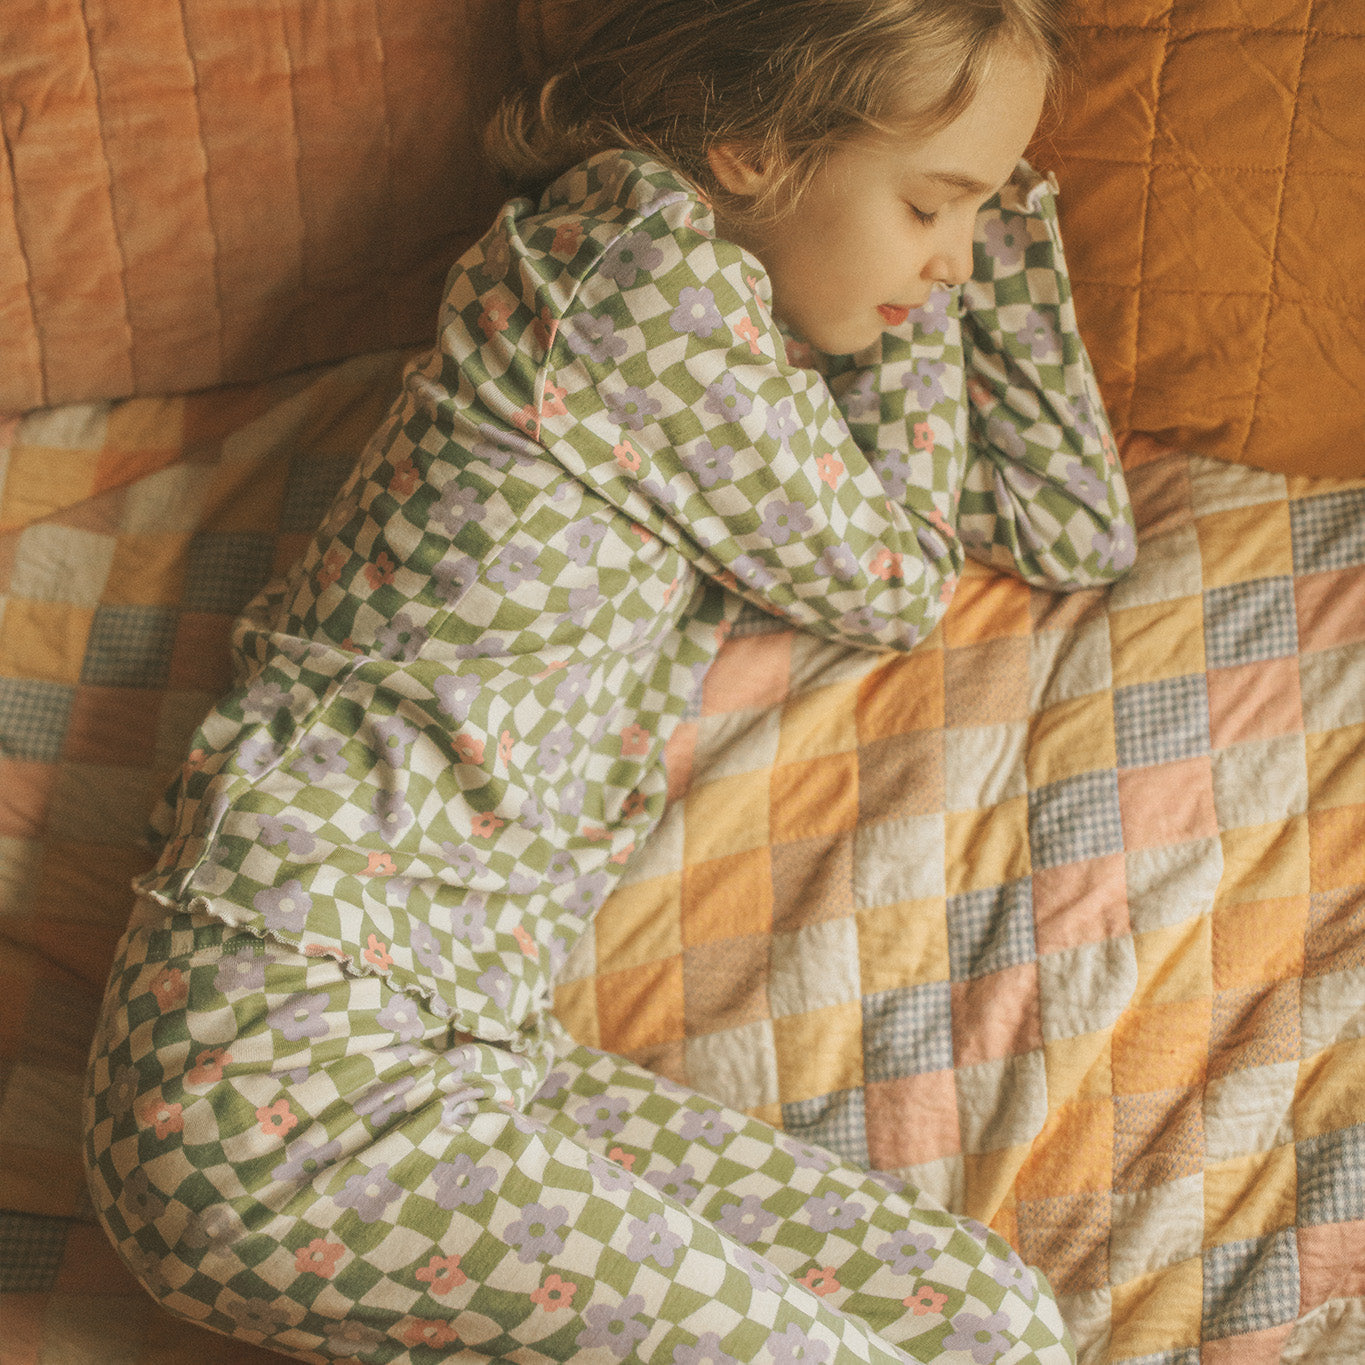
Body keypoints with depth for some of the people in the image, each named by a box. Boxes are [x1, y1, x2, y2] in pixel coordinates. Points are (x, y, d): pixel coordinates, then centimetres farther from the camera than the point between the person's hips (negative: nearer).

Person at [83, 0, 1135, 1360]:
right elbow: (894, 582, 0)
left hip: (465, 1032, 9)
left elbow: (1079, 530, 21)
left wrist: (995, 192, 16)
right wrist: (922, 282, 9)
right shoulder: (647, 259, -10)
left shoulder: (730, 298, 19)